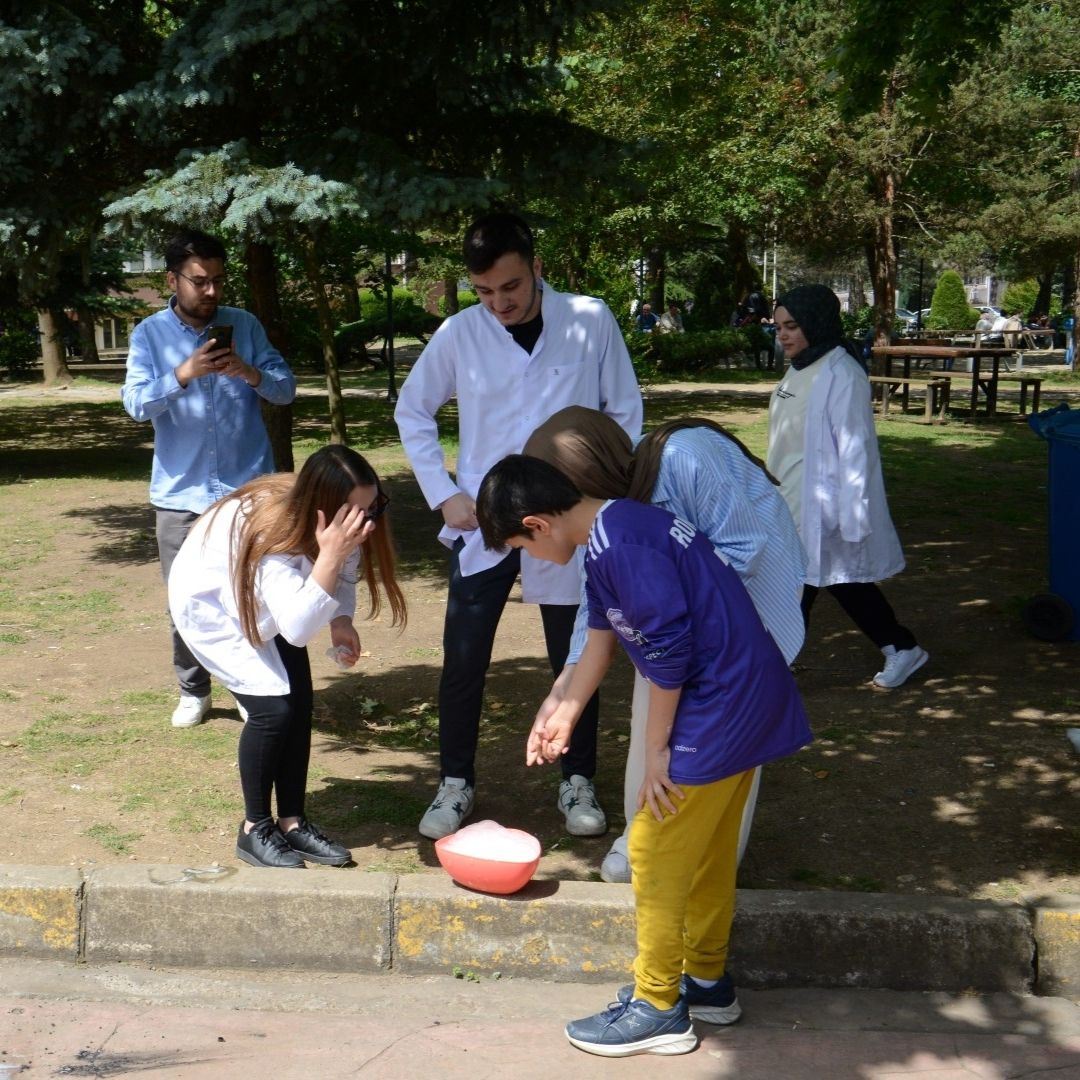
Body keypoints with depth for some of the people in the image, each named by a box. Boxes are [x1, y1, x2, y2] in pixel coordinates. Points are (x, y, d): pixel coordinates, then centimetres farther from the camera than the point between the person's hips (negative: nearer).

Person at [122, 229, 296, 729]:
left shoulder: (245, 326, 4)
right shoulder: (149, 334, 1)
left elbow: (286, 388, 0)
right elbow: (136, 403, -11)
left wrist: (249, 373, -20)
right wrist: (185, 373, -26)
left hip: (247, 489, 0)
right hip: (180, 494, 0)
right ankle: (193, 690, 22)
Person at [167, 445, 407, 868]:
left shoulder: (339, 524, -22)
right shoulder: (271, 532, -40)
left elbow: (343, 577, -1)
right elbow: (297, 630, -47)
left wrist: (341, 621, -20)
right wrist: (328, 557, -54)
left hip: (263, 601, 7)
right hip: (209, 603, -7)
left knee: (300, 703, -2)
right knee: (272, 707, -16)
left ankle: (292, 823, 11)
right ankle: (255, 829, 1)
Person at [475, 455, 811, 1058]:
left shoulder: (619, 546, -21)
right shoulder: (612, 535, 11)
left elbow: (669, 650, -22)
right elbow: (603, 634, 22)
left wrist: (656, 749, -11)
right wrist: (565, 717, 27)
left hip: (720, 707, -10)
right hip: (749, 700, 10)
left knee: (657, 851, 1)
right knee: (708, 849, 20)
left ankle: (657, 1008, 11)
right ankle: (708, 981, 33)